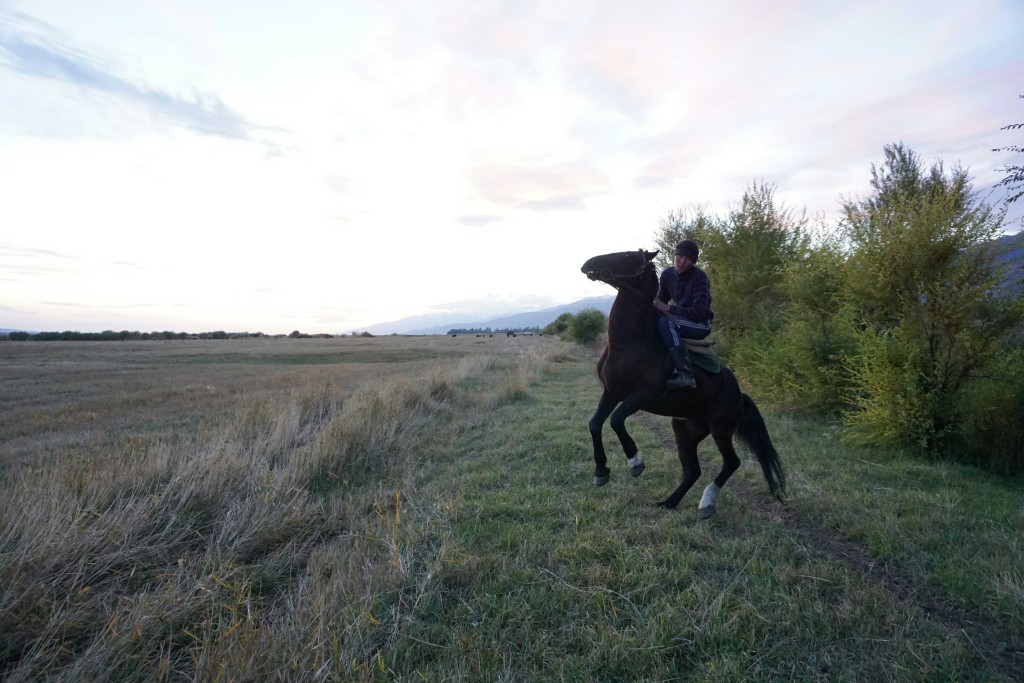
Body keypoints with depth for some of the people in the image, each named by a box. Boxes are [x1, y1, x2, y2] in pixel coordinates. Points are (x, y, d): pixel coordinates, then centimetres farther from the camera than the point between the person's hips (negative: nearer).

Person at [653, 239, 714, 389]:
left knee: (665, 322, -33)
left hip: (701, 325, -7)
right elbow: (661, 300, 10)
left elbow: (699, 313, -25)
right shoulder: (667, 274, -1)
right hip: (681, 321, 7)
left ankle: (685, 375, -39)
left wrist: (669, 308, -26)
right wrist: (655, 306, -12)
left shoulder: (700, 277, -19)